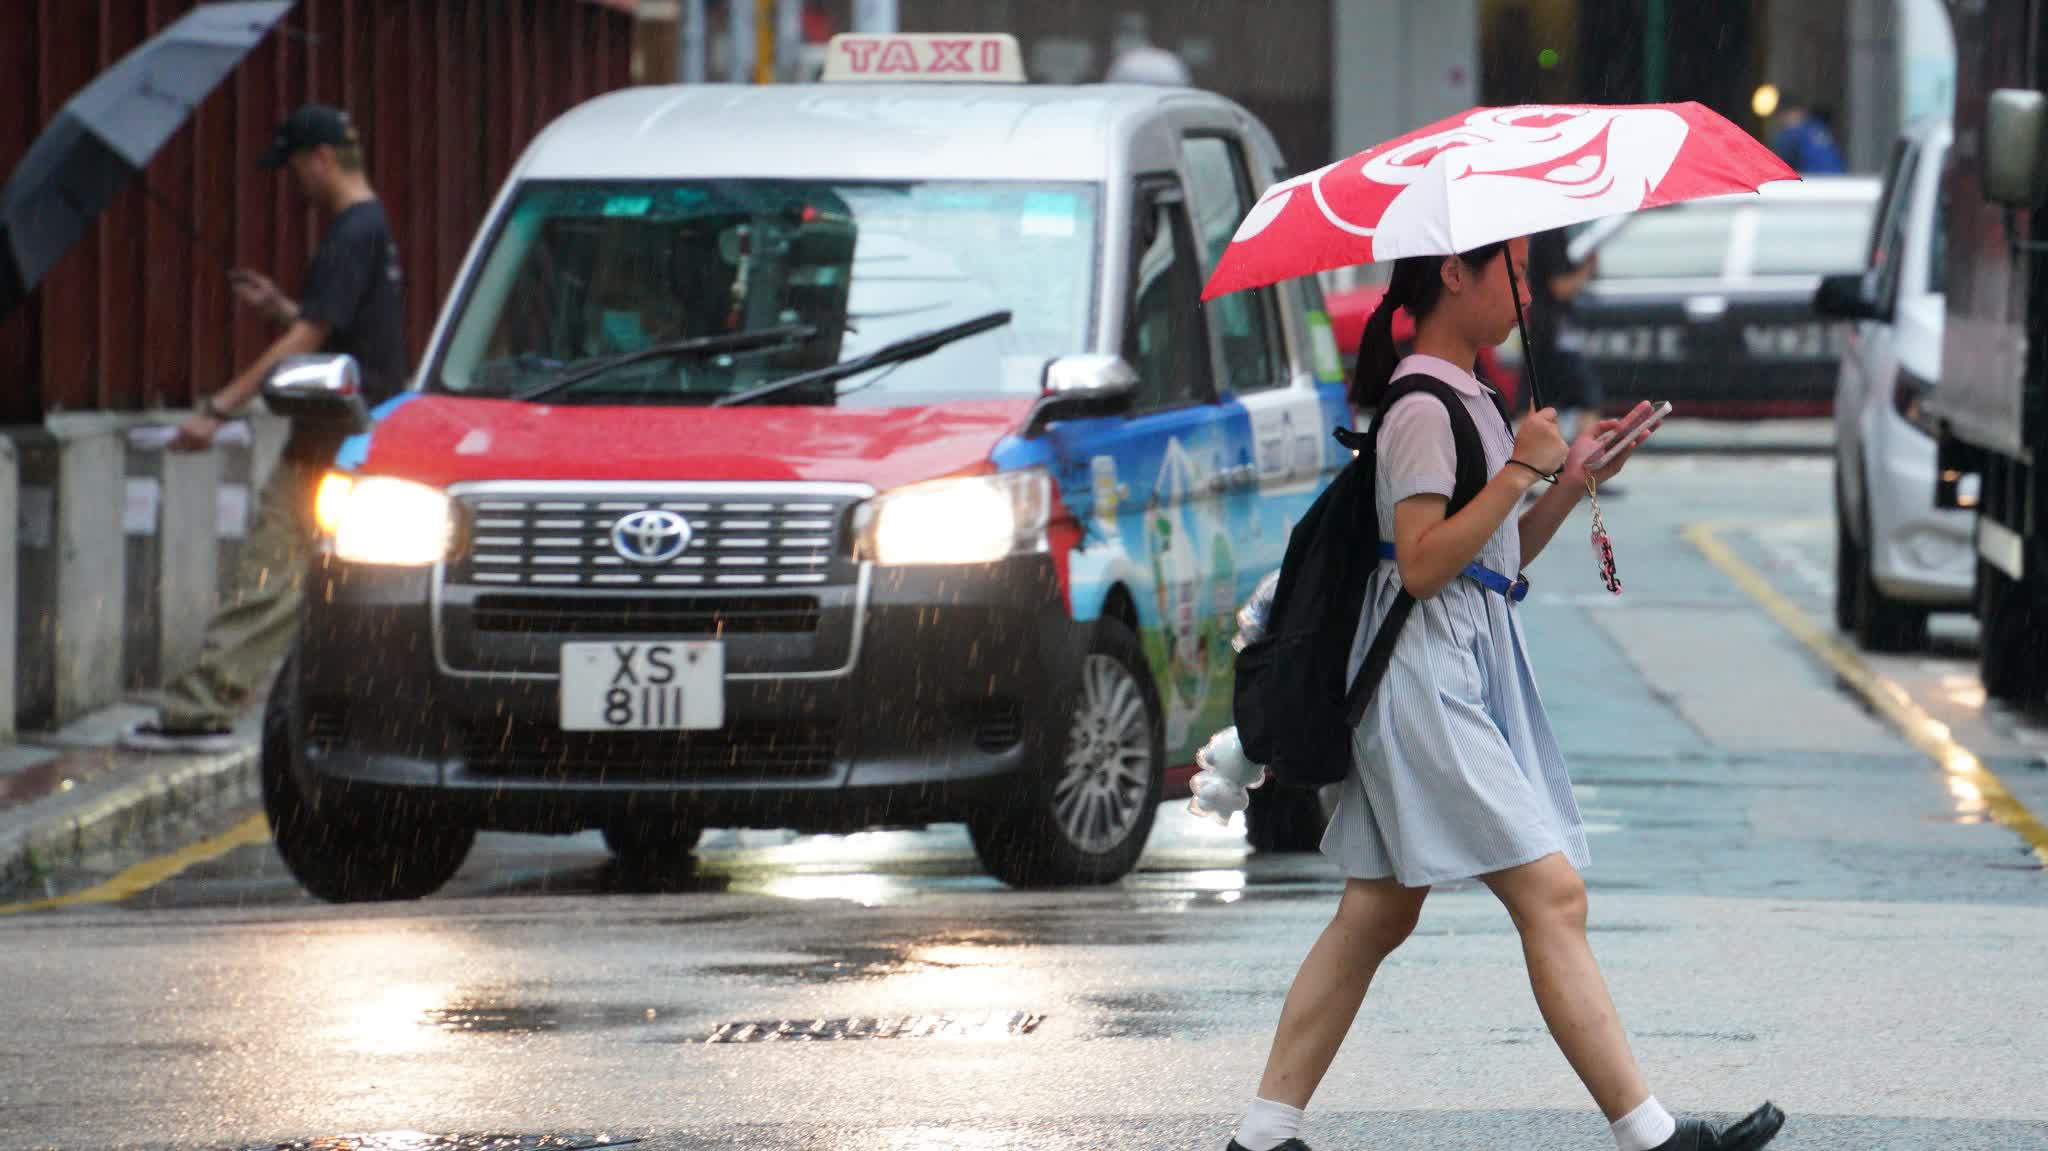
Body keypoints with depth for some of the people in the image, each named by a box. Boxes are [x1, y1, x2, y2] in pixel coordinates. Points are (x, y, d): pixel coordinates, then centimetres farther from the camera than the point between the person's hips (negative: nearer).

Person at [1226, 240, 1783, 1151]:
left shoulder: (1466, 400, 18)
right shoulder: (1423, 408, -12)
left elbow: (1502, 555, 19)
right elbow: (1423, 564, -20)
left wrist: (1574, 478, 8)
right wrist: (1520, 470, -17)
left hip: (1473, 666, 11)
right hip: (1428, 674, -11)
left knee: (1375, 915, 9)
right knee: (1551, 897, -12)